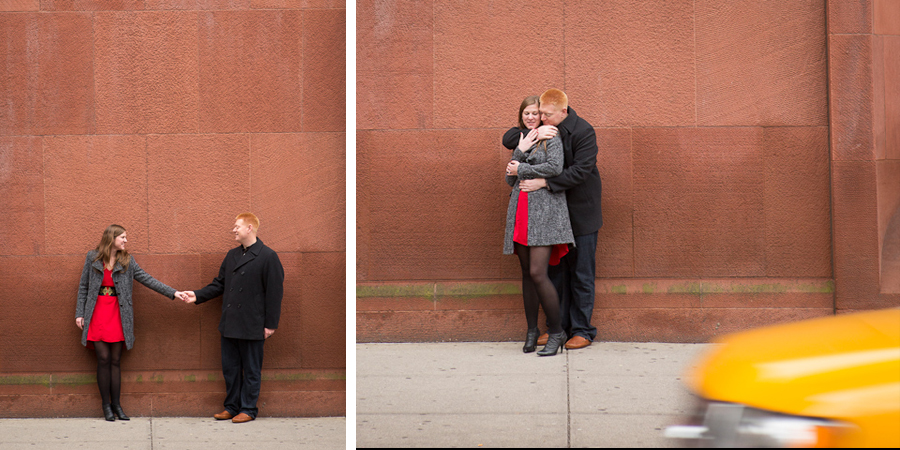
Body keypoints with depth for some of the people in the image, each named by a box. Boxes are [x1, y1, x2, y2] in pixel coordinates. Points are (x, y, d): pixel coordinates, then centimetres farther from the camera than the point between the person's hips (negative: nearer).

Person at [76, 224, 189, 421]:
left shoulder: (127, 261, 7)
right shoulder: (92, 258, 4)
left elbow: (147, 279, 4)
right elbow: (83, 287, 7)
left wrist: (172, 293, -3)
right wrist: (80, 313, 2)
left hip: (117, 314, 1)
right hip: (97, 314, -1)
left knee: (115, 360, 2)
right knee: (103, 358, -4)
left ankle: (116, 404, 9)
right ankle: (106, 404, 4)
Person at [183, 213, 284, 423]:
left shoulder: (268, 256, -9)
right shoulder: (232, 255, 12)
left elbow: (275, 292, -10)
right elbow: (220, 284, 18)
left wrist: (270, 324, -11)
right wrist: (197, 296, 5)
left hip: (252, 326, -7)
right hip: (230, 325, 7)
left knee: (251, 370, 3)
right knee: (230, 368, 12)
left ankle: (248, 409, 13)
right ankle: (232, 406, 23)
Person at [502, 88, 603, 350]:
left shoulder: (583, 132, -16)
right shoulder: (543, 128, 2)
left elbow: (580, 171, -24)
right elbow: (508, 140, -1)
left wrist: (544, 182, -28)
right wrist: (533, 135, -20)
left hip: (581, 211, -6)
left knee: (581, 273, 0)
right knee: (556, 270, 9)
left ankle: (582, 330, 7)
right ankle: (558, 326, 18)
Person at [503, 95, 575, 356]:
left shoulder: (551, 138, 4)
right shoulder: (520, 140, 20)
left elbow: (555, 167, -13)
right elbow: (510, 178, 12)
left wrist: (522, 169, -4)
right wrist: (520, 151, -2)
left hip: (544, 209, -6)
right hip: (520, 210, 6)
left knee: (537, 273, -15)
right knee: (527, 273, 6)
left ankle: (556, 332, -7)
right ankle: (532, 330, 15)